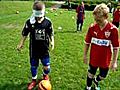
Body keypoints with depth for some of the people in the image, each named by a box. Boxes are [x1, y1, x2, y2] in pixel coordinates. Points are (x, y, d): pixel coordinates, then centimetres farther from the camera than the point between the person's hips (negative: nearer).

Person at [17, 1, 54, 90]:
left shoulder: (48, 22, -9)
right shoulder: (29, 22, -11)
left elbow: (51, 34, 3)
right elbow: (25, 34, 2)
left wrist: (52, 42, -5)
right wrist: (21, 43, 3)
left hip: (44, 49, 0)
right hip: (34, 49, 0)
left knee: (46, 66, 9)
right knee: (33, 66, 14)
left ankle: (45, 75, 44)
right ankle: (34, 80, 39)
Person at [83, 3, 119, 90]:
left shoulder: (113, 29, -19)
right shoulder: (92, 27, -12)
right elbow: (87, 43, 1)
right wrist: (85, 55, 5)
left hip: (105, 60, 0)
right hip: (93, 58, 0)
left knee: (103, 76, 20)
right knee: (91, 74, 18)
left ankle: (96, 81, 54)